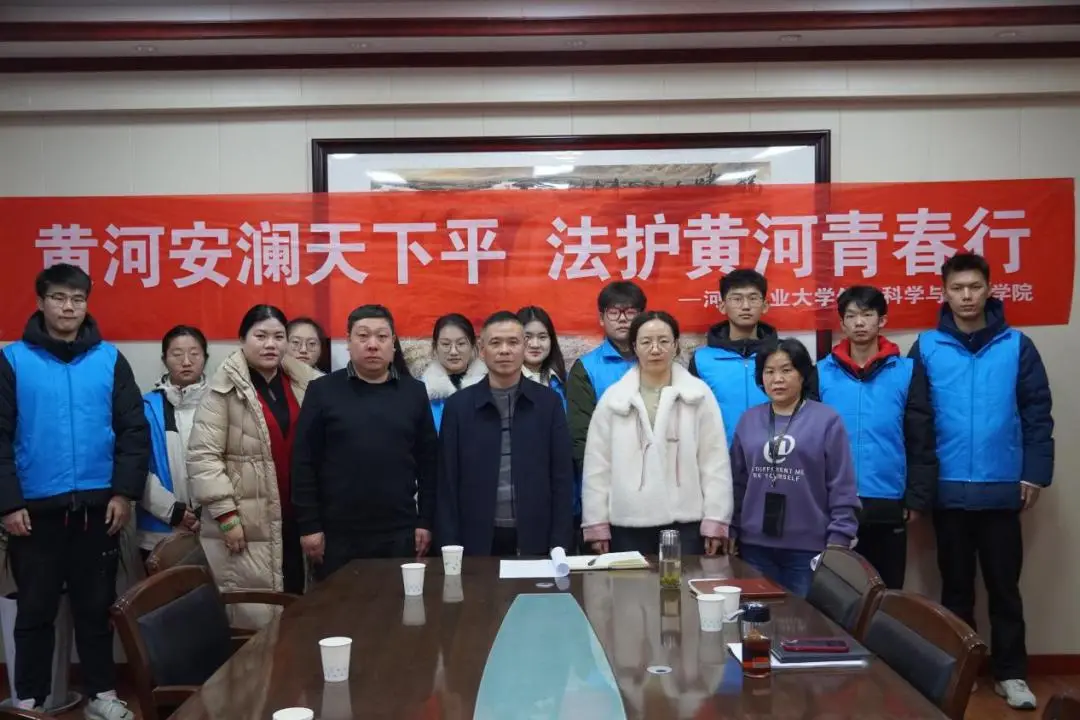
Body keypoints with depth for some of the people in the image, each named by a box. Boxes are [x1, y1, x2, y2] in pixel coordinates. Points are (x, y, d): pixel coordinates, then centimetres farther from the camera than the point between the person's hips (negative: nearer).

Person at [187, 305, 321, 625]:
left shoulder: (305, 383, 9)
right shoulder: (225, 388, -6)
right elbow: (202, 456, -9)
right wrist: (226, 514, -13)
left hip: (297, 520, 5)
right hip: (246, 526, -5)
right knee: (256, 622, -3)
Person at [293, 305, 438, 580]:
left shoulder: (414, 392, 5)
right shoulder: (322, 391, 0)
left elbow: (428, 461, 6)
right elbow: (304, 462, -1)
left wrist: (425, 520, 3)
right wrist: (309, 525, -4)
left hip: (400, 533, 1)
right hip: (337, 533, -1)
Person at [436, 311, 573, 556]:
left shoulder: (548, 402, 3)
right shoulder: (459, 405, 2)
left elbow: (562, 476, 2)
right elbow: (448, 482, 2)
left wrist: (559, 543, -4)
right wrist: (450, 546, -4)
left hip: (534, 540, 0)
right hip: (478, 540, 0)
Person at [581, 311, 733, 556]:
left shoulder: (699, 395, 3)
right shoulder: (612, 398, 5)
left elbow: (715, 462, 1)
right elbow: (597, 466, 5)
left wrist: (715, 521, -3)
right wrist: (597, 524, 1)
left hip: (685, 522, -1)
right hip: (628, 524, 1)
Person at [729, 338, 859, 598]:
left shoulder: (827, 420, -5)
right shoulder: (748, 420, 6)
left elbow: (842, 489, -5)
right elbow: (737, 482, 9)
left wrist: (838, 541, -9)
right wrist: (730, 532, 7)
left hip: (809, 547, -3)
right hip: (755, 546, 3)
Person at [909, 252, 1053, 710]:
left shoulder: (1017, 346, 1)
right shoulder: (927, 348, 0)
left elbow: (1037, 413, 2)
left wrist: (1036, 472, -5)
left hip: (1002, 489, 0)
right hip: (949, 489, 0)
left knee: (1004, 587, 9)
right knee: (956, 586, 13)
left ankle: (1010, 673, 19)